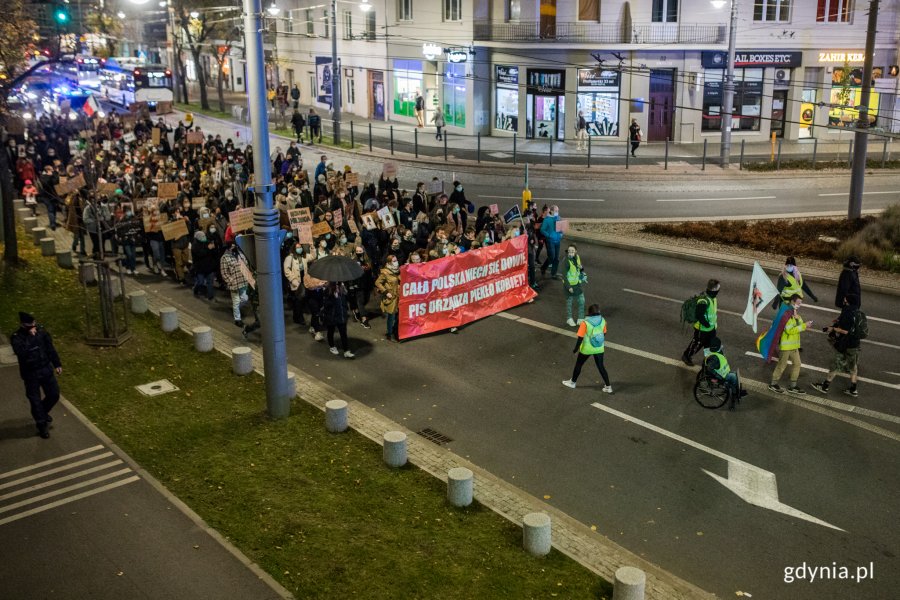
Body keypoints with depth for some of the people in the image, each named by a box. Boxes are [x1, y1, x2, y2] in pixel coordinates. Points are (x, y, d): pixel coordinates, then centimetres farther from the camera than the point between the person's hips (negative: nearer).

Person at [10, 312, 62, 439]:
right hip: (30, 374, -4)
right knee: (35, 400, 5)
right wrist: (31, 337, -34)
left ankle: (43, 413, 40)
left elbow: (50, 348, 8)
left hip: (46, 370, 4)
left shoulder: (41, 331, -3)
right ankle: (42, 426, 21)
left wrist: (57, 364, 11)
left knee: (54, 395, 11)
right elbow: (21, 352, -35)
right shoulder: (16, 338, -16)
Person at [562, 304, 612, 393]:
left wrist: (576, 349, -6)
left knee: (578, 364, 19)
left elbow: (580, 338, -19)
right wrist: (603, 344, 21)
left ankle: (572, 382, 36)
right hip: (599, 348, 3)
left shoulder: (585, 323, -24)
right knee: (601, 367, 16)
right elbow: (604, 334, 4)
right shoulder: (602, 320, -10)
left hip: (587, 349, -3)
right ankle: (608, 386, 18)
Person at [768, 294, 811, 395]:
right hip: (786, 344, -9)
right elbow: (790, 330, -27)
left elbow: (800, 326, 4)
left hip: (794, 344, 9)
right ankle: (773, 384, 18)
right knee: (782, 364, 3)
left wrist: (798, 318, -13)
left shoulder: (796, 314, 10)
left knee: (797, 363, 11)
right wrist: (804, 326, -26)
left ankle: (793, 386, 21)